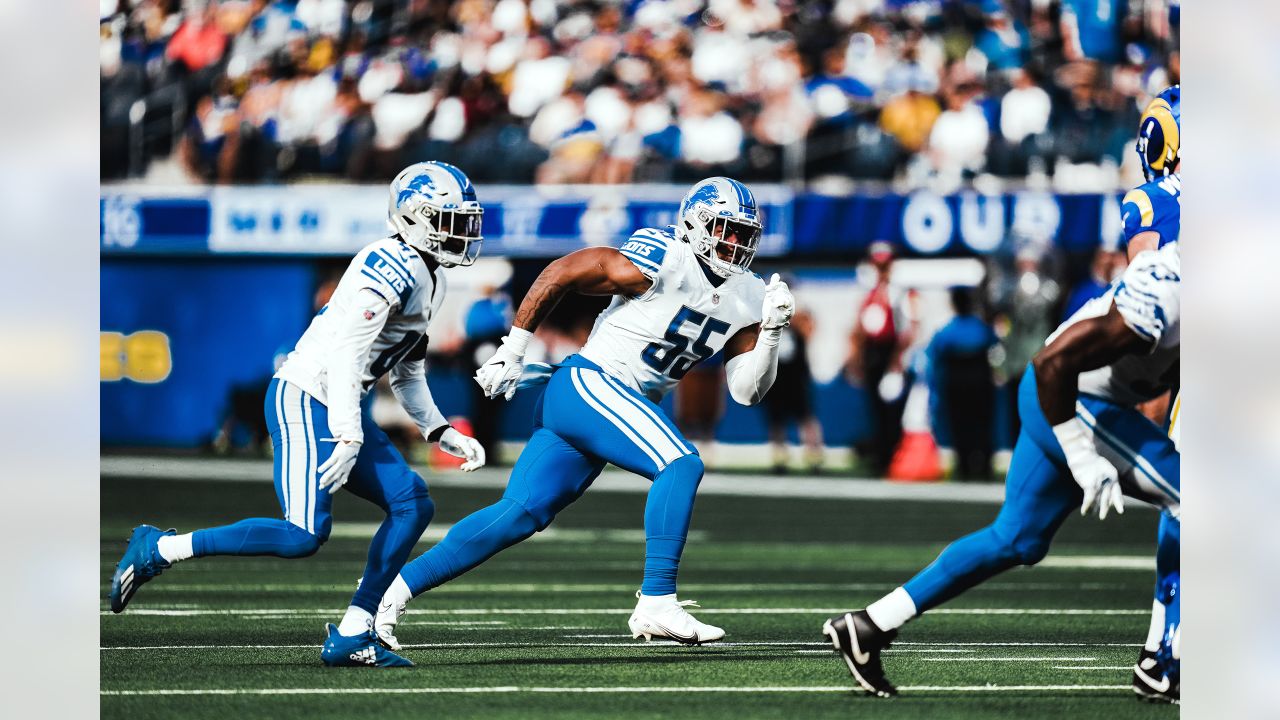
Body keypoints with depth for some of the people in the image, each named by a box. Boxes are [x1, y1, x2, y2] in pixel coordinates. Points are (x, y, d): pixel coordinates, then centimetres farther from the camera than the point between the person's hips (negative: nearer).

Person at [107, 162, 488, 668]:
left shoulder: (427, 277, 17)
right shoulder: (392, 266, -15)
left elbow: (406, 371, 27)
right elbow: (347, 353, -24)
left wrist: (441, 433, 21)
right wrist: (348, 437, -29)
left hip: (335, 410, 10)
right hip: (304, 400, -10)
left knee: (412, 505, 1)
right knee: (304, 535, -19)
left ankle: (352, 636, 2)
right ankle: (158, 550, -9)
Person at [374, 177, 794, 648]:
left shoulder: (745, 299, 8)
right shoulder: (660, 262, -15)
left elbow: (747, 391, 10)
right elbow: (560, 274, -9)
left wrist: (771, 331, -6)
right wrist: (511, 352, -6)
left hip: (622, 405, 8)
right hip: (588, 384, -8)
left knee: (521, 513, 4)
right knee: (680, 464, -23)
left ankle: (395, 587, 9)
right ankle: (656, 604, -24)